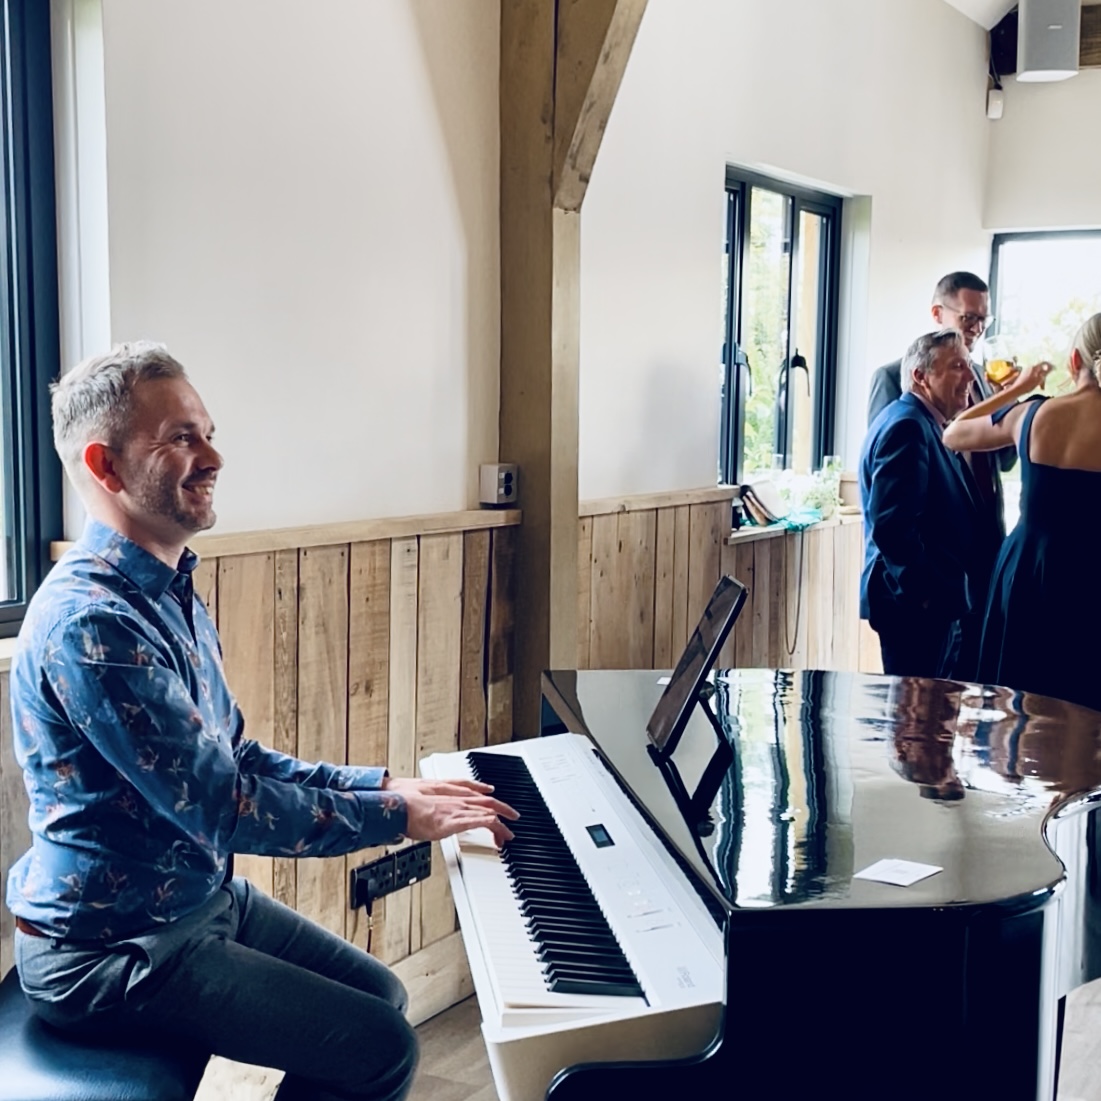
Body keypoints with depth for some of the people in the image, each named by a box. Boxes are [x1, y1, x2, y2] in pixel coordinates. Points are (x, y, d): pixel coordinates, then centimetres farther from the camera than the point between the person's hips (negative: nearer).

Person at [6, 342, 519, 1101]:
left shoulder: (168, 593, 7)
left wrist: (386, 785, 2)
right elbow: (221, 807, -25)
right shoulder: (91, 623, -26)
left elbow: (239, 762, 11)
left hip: (201, 892, 10)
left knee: (380, 994, 15)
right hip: (109, 950, -10)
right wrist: (396, 817, -16)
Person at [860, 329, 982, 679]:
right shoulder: (906, 426, -16)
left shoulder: (926, 425, 18)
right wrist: (925, 593, -19)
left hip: (936, 602, 10)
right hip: (916, 606, -10)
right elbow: (890, 525, -25)